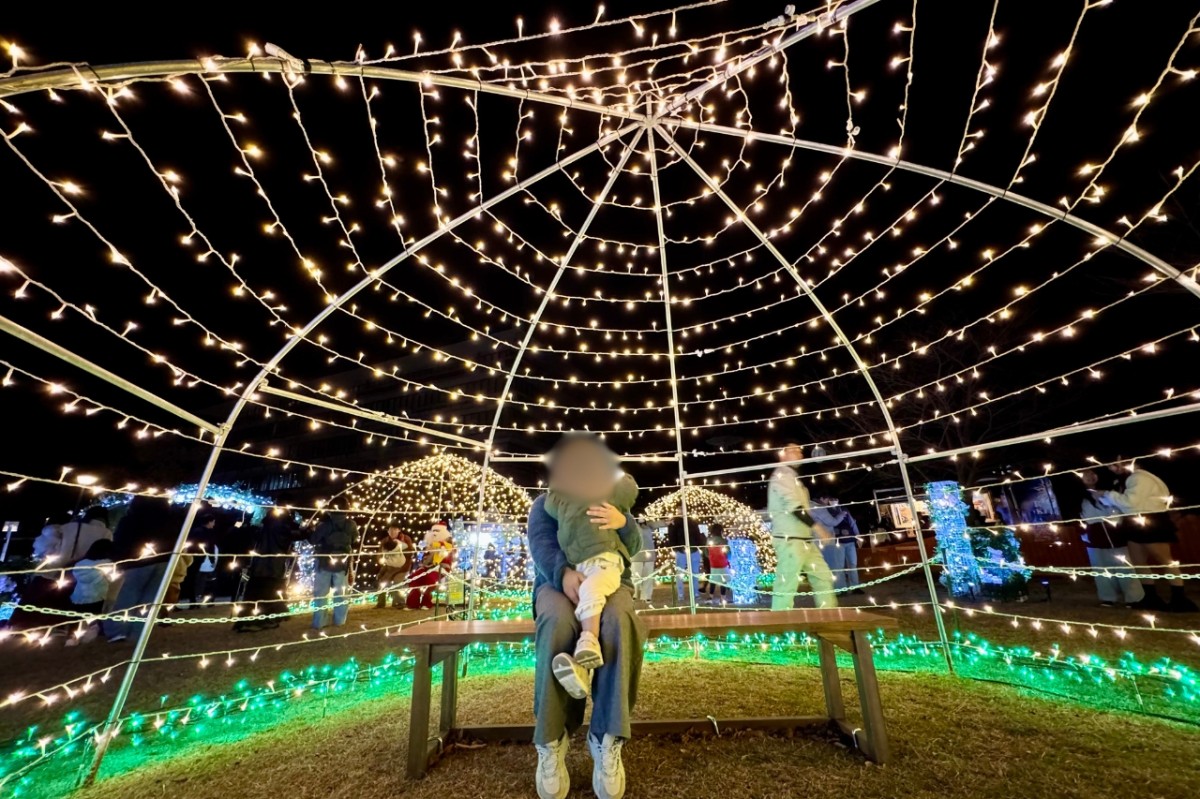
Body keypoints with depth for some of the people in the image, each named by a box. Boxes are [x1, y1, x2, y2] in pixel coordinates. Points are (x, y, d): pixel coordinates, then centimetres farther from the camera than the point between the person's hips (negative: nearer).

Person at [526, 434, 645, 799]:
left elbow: (634, 546, 1)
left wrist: (622, 522, -25)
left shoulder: (613, 503, 19)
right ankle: (551, 739, -23)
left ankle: (607, 738, -27)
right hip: (558, 581, -1)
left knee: (620, 621, -35)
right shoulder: (545, 503, 15)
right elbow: (540, 543, -7)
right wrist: (564, 573, -30)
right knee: (558, 623, -36)